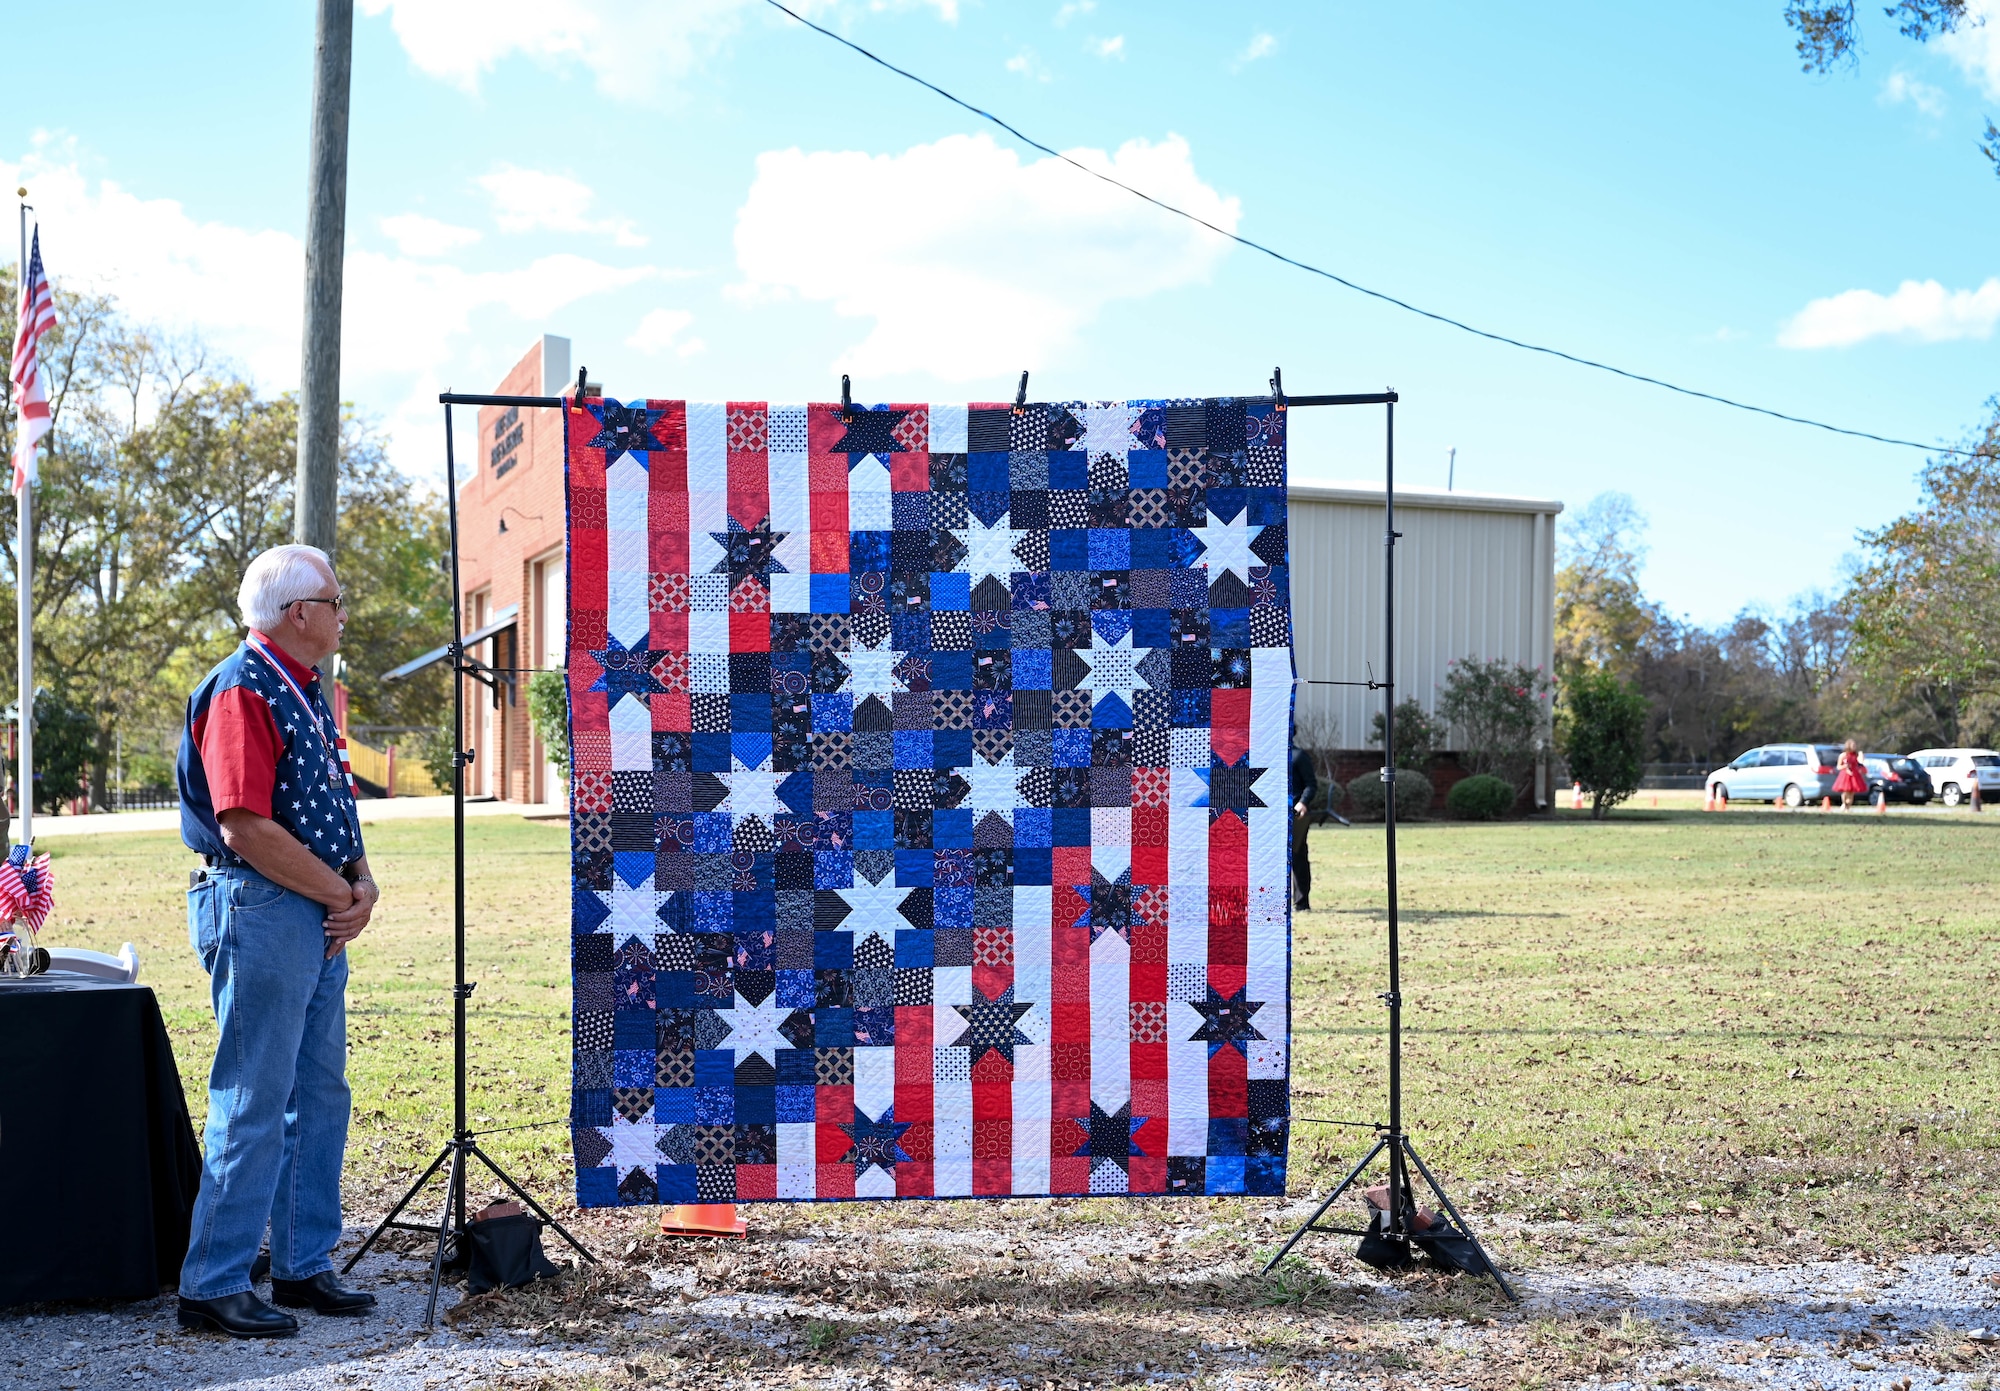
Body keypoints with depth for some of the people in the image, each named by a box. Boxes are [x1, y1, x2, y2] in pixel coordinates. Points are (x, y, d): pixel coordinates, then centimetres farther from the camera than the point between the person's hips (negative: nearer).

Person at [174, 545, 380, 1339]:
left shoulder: (304, 692, 17)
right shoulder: (241, 690, -14)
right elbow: (245, 828, -22)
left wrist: (361, 883, 0)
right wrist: (341, 895, -14)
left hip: (318, 917, 10)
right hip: (260, 910, -10)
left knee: (319, 1096, 14)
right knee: (254, 1104, -5)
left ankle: (304, 1266, 24)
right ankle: (213, 1285, 4)